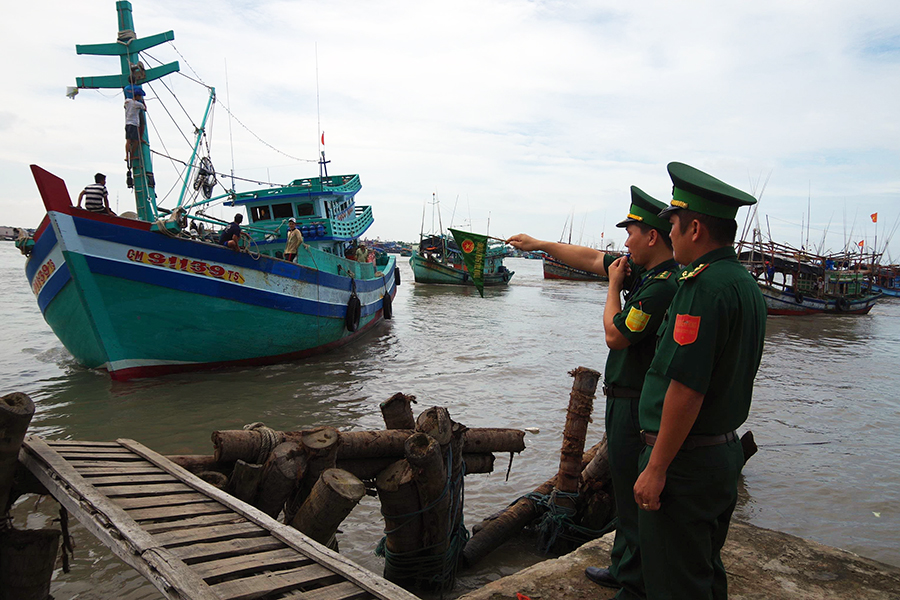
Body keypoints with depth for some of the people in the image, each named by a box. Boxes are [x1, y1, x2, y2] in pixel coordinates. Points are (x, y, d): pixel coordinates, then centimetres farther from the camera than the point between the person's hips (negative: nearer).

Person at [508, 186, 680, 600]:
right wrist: (538, 245, 23)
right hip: (624, 398, 10)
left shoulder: (664, 286, -22)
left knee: (635, 499, 2)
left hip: (638, 406, -10)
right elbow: (590, 258, 17)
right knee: (625, 489, 21)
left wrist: (614, 287, -6)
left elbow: (615, 335, -18)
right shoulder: (640, 270, 7)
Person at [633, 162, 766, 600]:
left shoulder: (703, 286, -22)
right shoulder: (747, 283, 9)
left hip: (685, 461, -10)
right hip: (726, 450, 10)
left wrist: (655, 469, -20)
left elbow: (686, 388, -26)